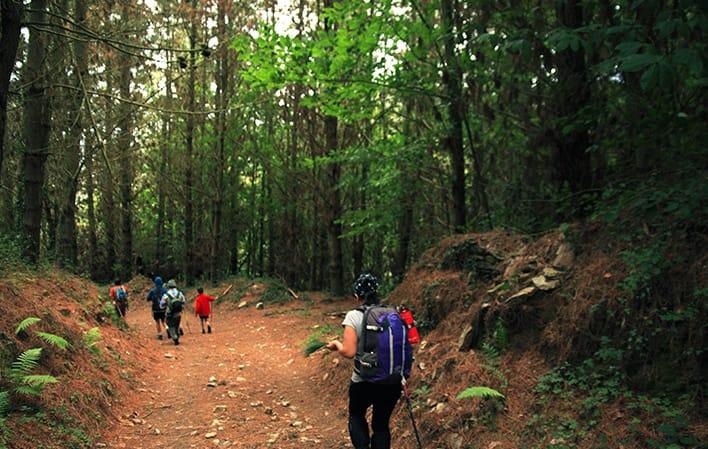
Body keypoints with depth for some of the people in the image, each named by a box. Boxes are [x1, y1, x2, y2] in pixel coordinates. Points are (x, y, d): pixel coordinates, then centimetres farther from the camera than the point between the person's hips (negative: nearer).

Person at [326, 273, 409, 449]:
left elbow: (349, 352, -18)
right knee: (381, 423, 20)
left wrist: (337, 345, 1)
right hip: (393, 382, 3)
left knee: (356, 415, 26)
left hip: (364, 382, -2)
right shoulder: (393, 313, -3)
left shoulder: (354, 316, -13)